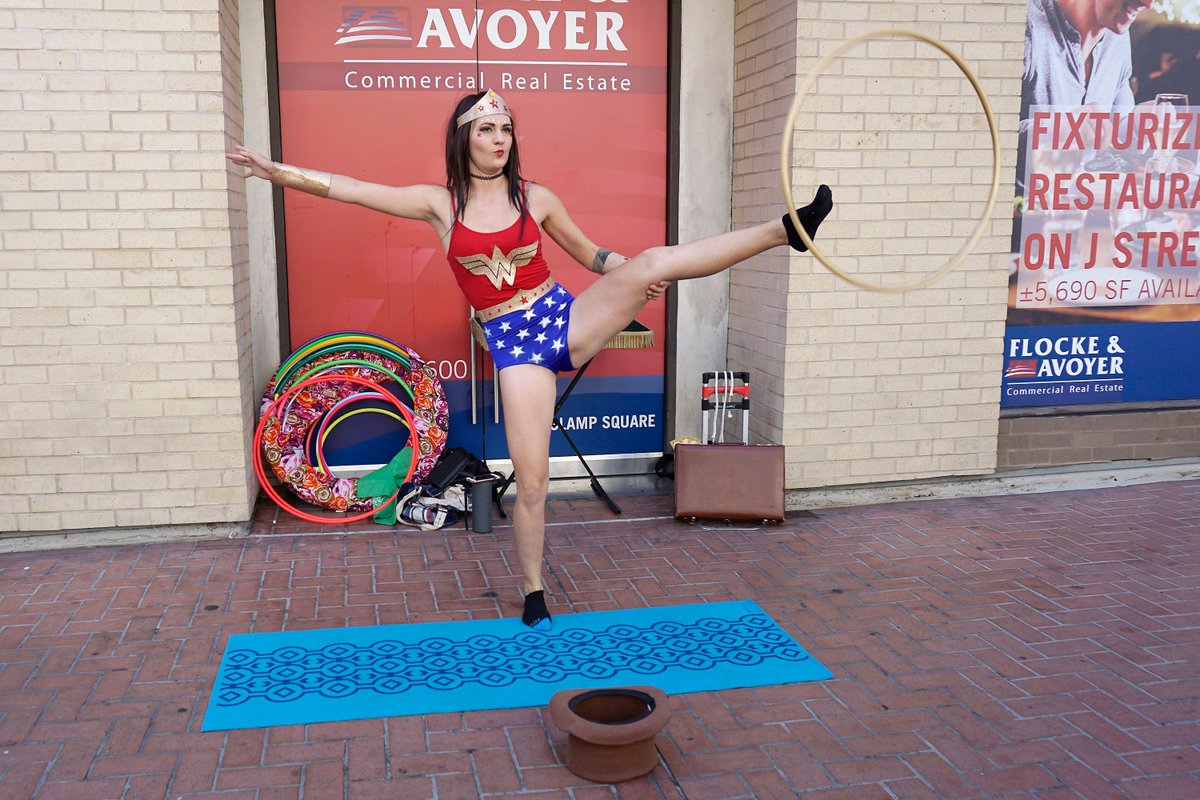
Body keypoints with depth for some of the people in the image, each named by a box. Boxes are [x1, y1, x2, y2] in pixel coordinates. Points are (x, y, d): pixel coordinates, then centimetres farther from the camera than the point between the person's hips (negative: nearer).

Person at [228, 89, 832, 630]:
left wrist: (636, 277, -1)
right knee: (530, 477, -3)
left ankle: (786, 230, -17)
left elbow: (590, 254, 15)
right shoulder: (440, 203, 4)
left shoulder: (535, 198, 6)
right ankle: (533, 594, 15)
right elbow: (347, 188, 1)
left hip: (565, 319, 1)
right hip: (511, 343, -1)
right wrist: (277, 171, -6)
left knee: (656, 261, -21)